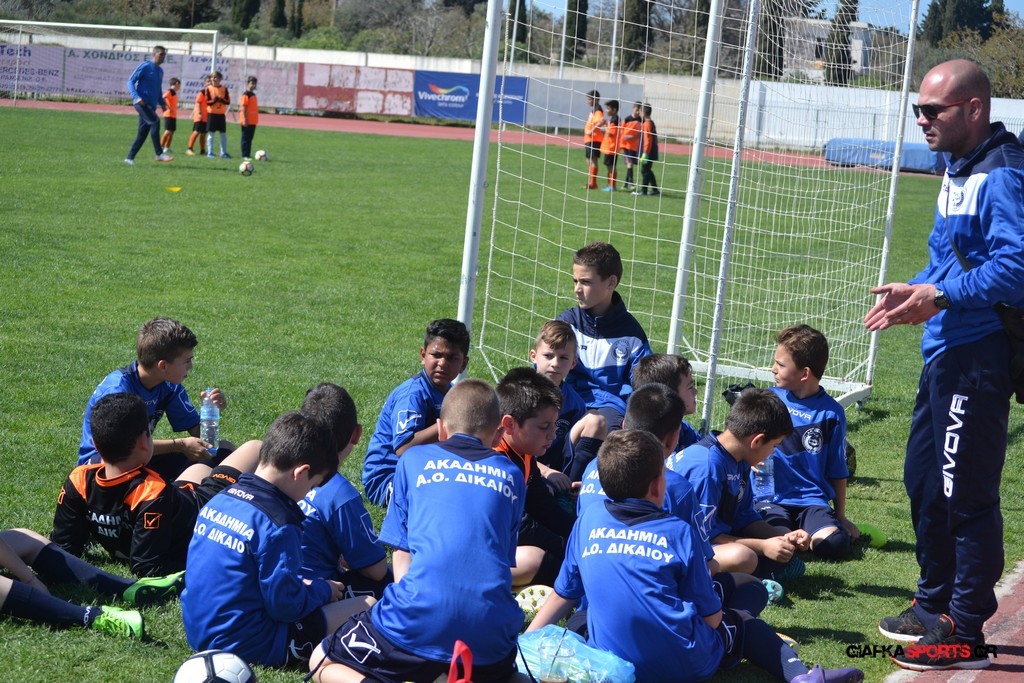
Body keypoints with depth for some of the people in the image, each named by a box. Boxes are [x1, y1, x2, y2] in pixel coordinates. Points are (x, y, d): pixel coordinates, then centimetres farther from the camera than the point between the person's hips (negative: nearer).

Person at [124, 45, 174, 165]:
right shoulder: (145, 67, -6)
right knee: (155, 122, -24)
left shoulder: (160, 71, 17)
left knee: (142, 133, 5)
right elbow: (130, 81, -8)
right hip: (142, 103, -8)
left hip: (151, 105, 8)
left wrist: (162, 102, 14)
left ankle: (130, 158, 12)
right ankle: (159, 154, -23)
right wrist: (136, 97, -21)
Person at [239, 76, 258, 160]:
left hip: (253, 121, 8)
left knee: (250, 138, 11)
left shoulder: (253, 95, 15)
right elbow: (243, 108, -17)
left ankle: (248, 154, 16)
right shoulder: (245, 95, -12)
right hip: (247, 122, -8)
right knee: (246, 138, -3)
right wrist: (245, 119, -21)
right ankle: (245, 155, -1)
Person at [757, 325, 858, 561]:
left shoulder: (831, 413, 2)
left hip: (813, 500, 1)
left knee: (835, 545, -27)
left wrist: (840, 517, 13)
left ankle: (807, 534, 5)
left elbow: (837, 471, 10)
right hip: (770, 498, 0)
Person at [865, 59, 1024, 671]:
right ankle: (936, 604, 36)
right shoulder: (959, 171, 15)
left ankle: (967, 636, 9)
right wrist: (915, 290, 8)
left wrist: (943, 295, -24)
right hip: (946, 352, 11)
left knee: (966, 495, -2)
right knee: (924, 481, 20)